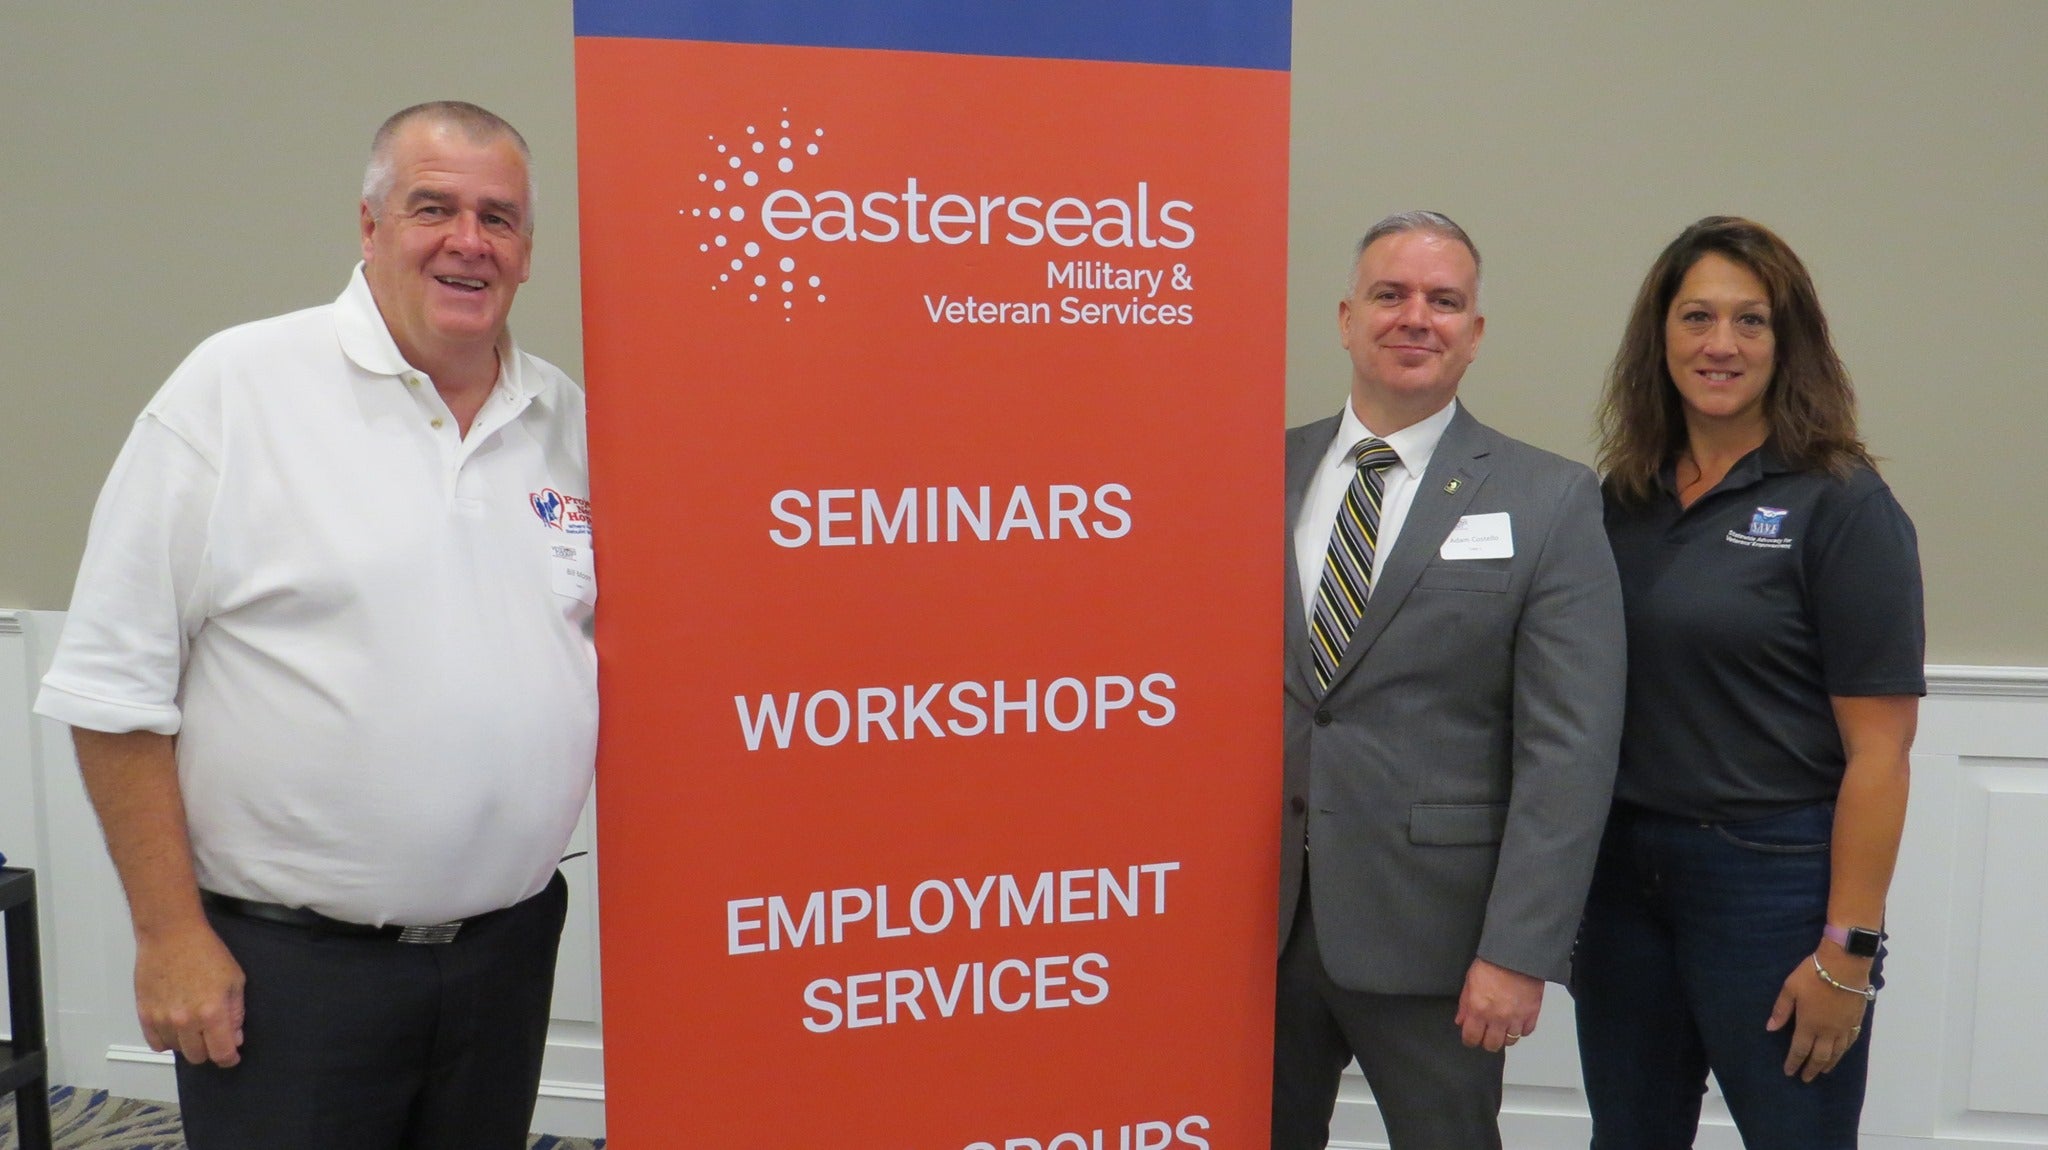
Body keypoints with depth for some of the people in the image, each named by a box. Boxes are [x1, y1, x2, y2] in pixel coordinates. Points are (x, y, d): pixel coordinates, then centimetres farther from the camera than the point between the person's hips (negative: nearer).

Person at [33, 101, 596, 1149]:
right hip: (283, 963, -4)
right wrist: (170, 933, -9)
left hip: (509, 945, 4)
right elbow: (116, 682, -8)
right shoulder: (235, 388, -8)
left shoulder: (573, 421, 4)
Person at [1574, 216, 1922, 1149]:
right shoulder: (1625, 500, 4)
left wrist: (1847, 952, -13)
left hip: (1773, 881, -5)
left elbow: (1877, 750, -11)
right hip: (1622, 874, 5)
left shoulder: (1841, 505, -9)